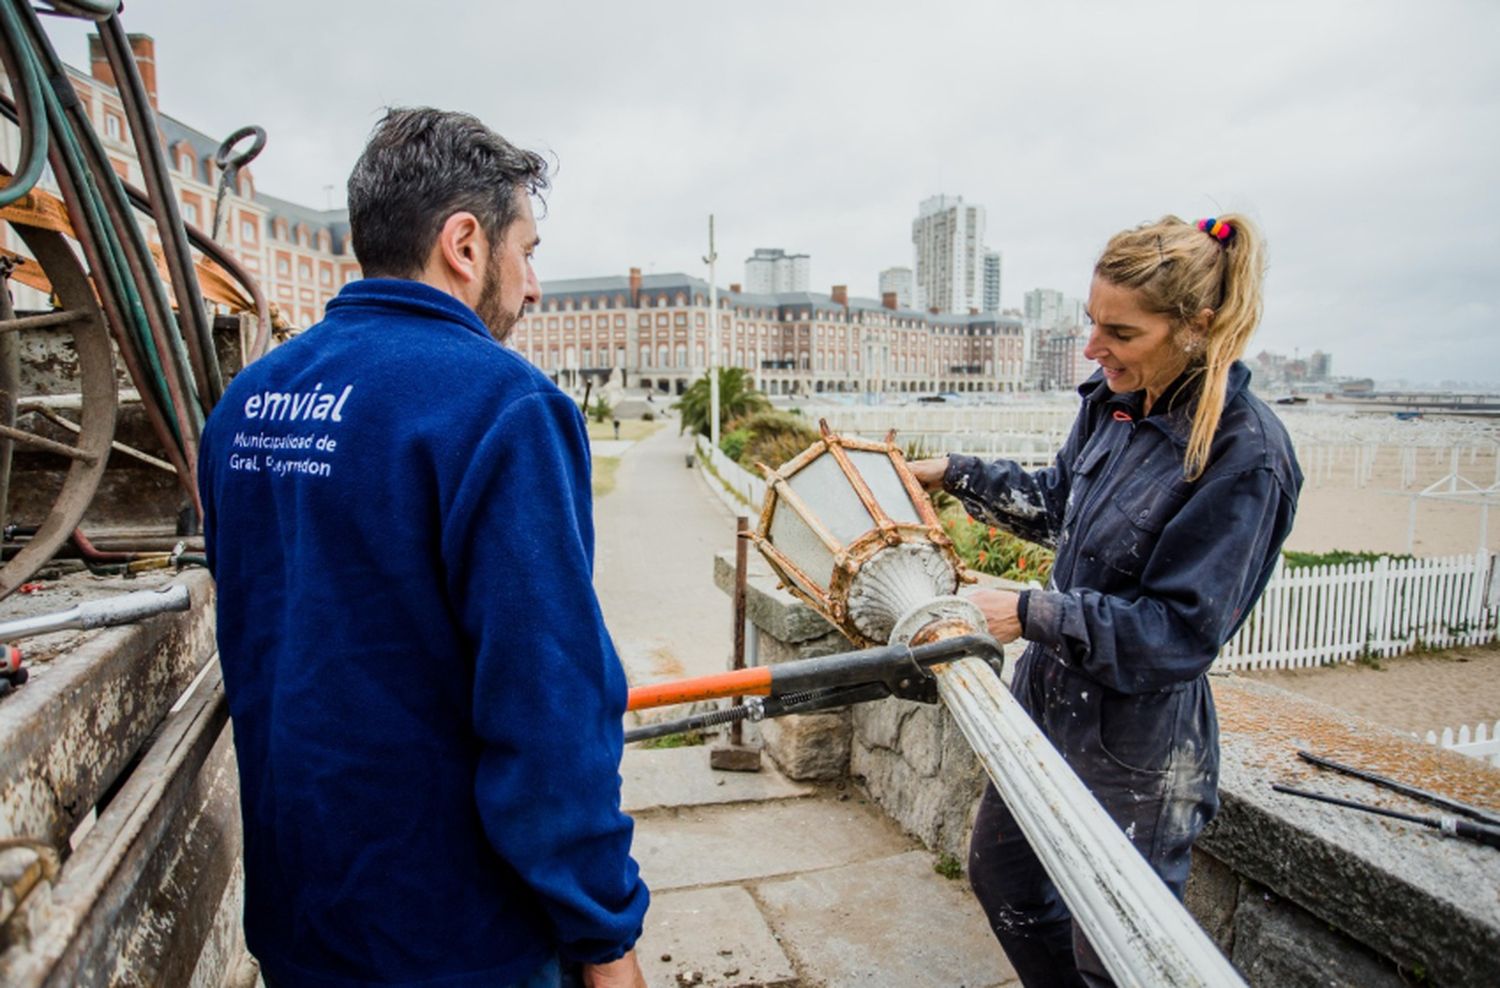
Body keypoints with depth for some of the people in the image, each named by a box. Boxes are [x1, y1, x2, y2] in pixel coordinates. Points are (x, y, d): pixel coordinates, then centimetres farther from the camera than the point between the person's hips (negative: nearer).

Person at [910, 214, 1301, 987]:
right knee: (1000, 874, 26)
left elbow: (1178, 633, -23)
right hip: (1048, 705, 8)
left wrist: (1031, 614, -23)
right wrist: (952, 474, 13)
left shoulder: (1246, 457, -24)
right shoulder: (1112, 402, -3)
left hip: (1134, 751, -8)